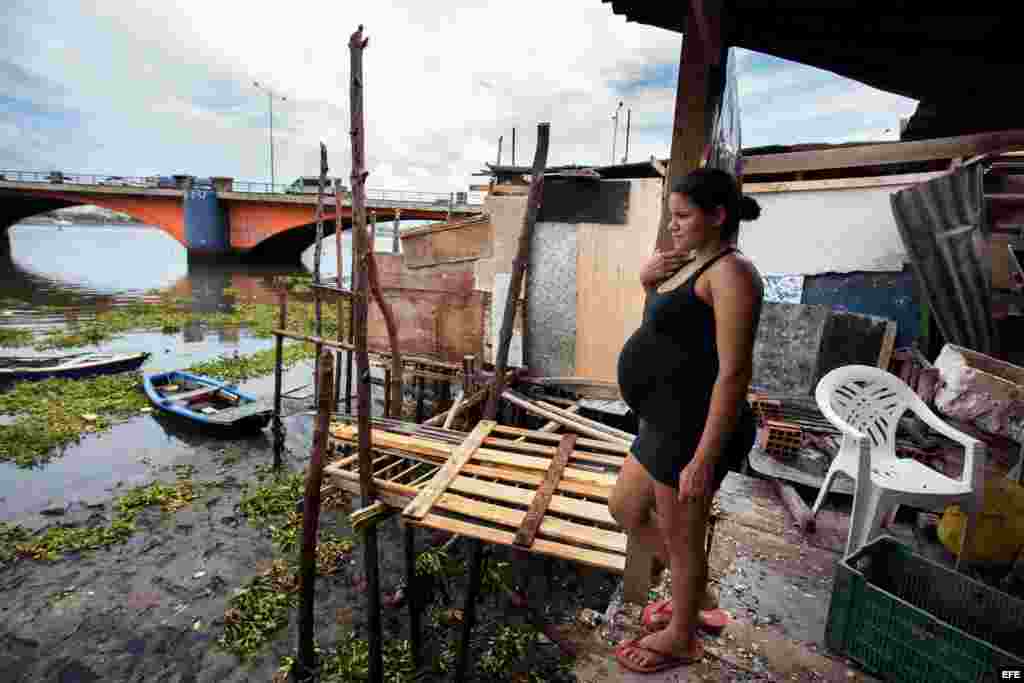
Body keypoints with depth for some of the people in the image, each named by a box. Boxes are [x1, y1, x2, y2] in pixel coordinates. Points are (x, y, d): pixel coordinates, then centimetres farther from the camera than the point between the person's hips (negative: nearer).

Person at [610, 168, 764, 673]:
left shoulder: (731, 272, -17)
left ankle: (681, 638, 40)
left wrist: (703, 461, -22)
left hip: (694, 430, -10)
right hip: (671, 423, 10)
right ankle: (693, 594, 45)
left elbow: (734, 373, -22)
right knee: (624, 510, 23)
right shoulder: (698, 264, 12)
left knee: (680, 539, 12)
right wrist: (650, 275, 2)